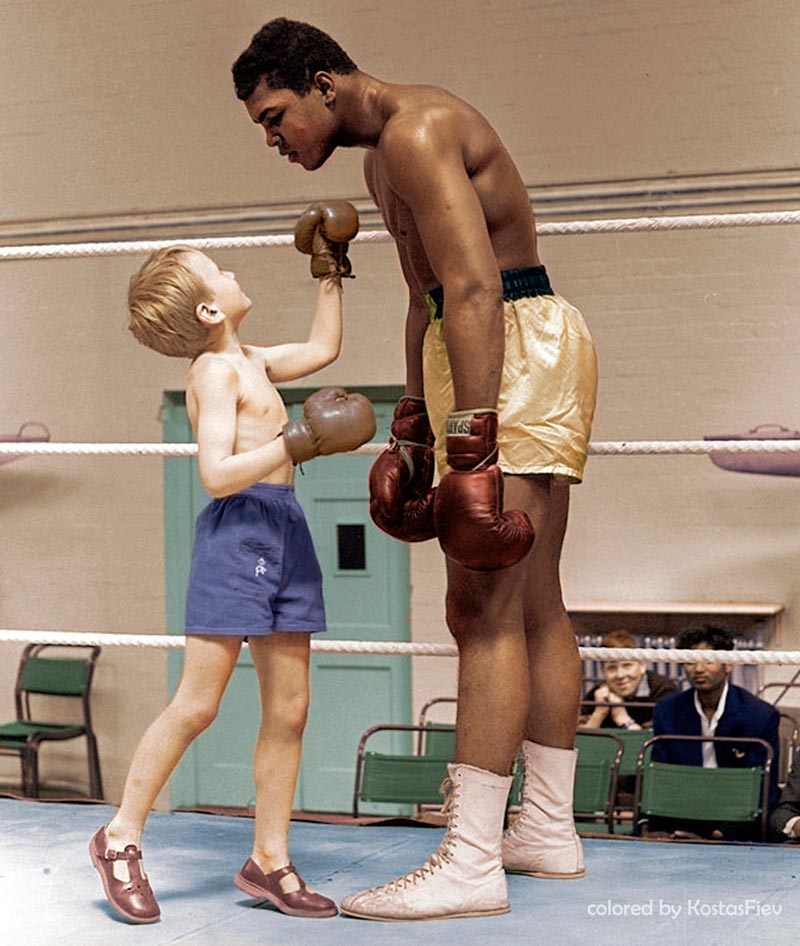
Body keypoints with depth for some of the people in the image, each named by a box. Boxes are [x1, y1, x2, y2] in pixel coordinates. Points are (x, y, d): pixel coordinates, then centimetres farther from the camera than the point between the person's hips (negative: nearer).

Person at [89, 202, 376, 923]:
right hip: (237, 533, -9)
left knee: (289, 710, 5)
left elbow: (323, 348, 34)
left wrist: (329, 272, 33)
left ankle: (270, 861, 11)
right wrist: (300, 442, -22)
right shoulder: (216, 371, -9)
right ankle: (121, 838, 6)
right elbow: (218, 473, -18)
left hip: (283, 534, 9)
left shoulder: (249, 362, 18)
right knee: (197, 703, -7)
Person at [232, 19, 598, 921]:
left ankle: (470, 864, -15)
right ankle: (549, 830, 20)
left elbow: (474, 290, -25)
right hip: (493, 356, 11)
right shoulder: (384, 155, 18)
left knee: (481, 608, -14)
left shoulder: (416, 129, -16)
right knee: (531, 604, 12)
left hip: (517, 349, -11)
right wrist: (410, 432, 27)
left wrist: (473, 453, -29)